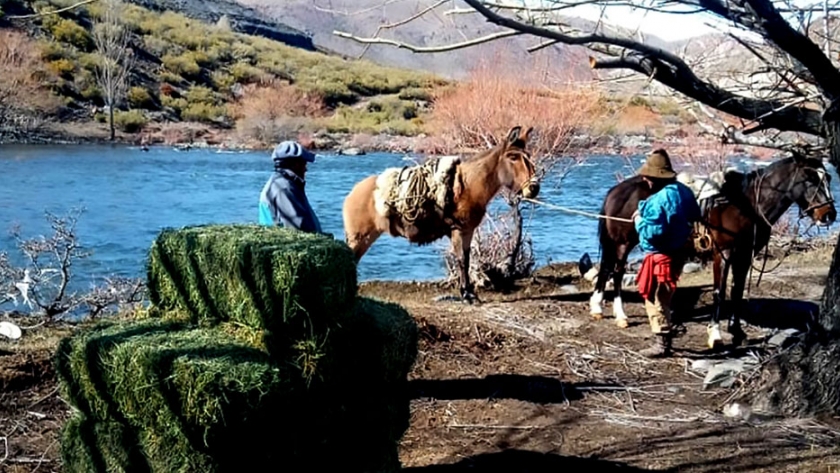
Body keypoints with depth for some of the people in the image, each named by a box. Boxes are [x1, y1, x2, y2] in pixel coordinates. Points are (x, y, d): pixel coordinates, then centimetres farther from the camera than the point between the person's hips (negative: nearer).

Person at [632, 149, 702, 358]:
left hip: (662, 255, -10)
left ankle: (662, 343, 7)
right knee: (663, 297, 22)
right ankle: (664, 337, 31)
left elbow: (653, 232, -28)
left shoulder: (659, 200, -25)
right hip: (678, 251, 10)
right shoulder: (683, 191, 3)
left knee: (655, 299, 2)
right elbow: (695, 215, 17)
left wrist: (640, 220, -12)